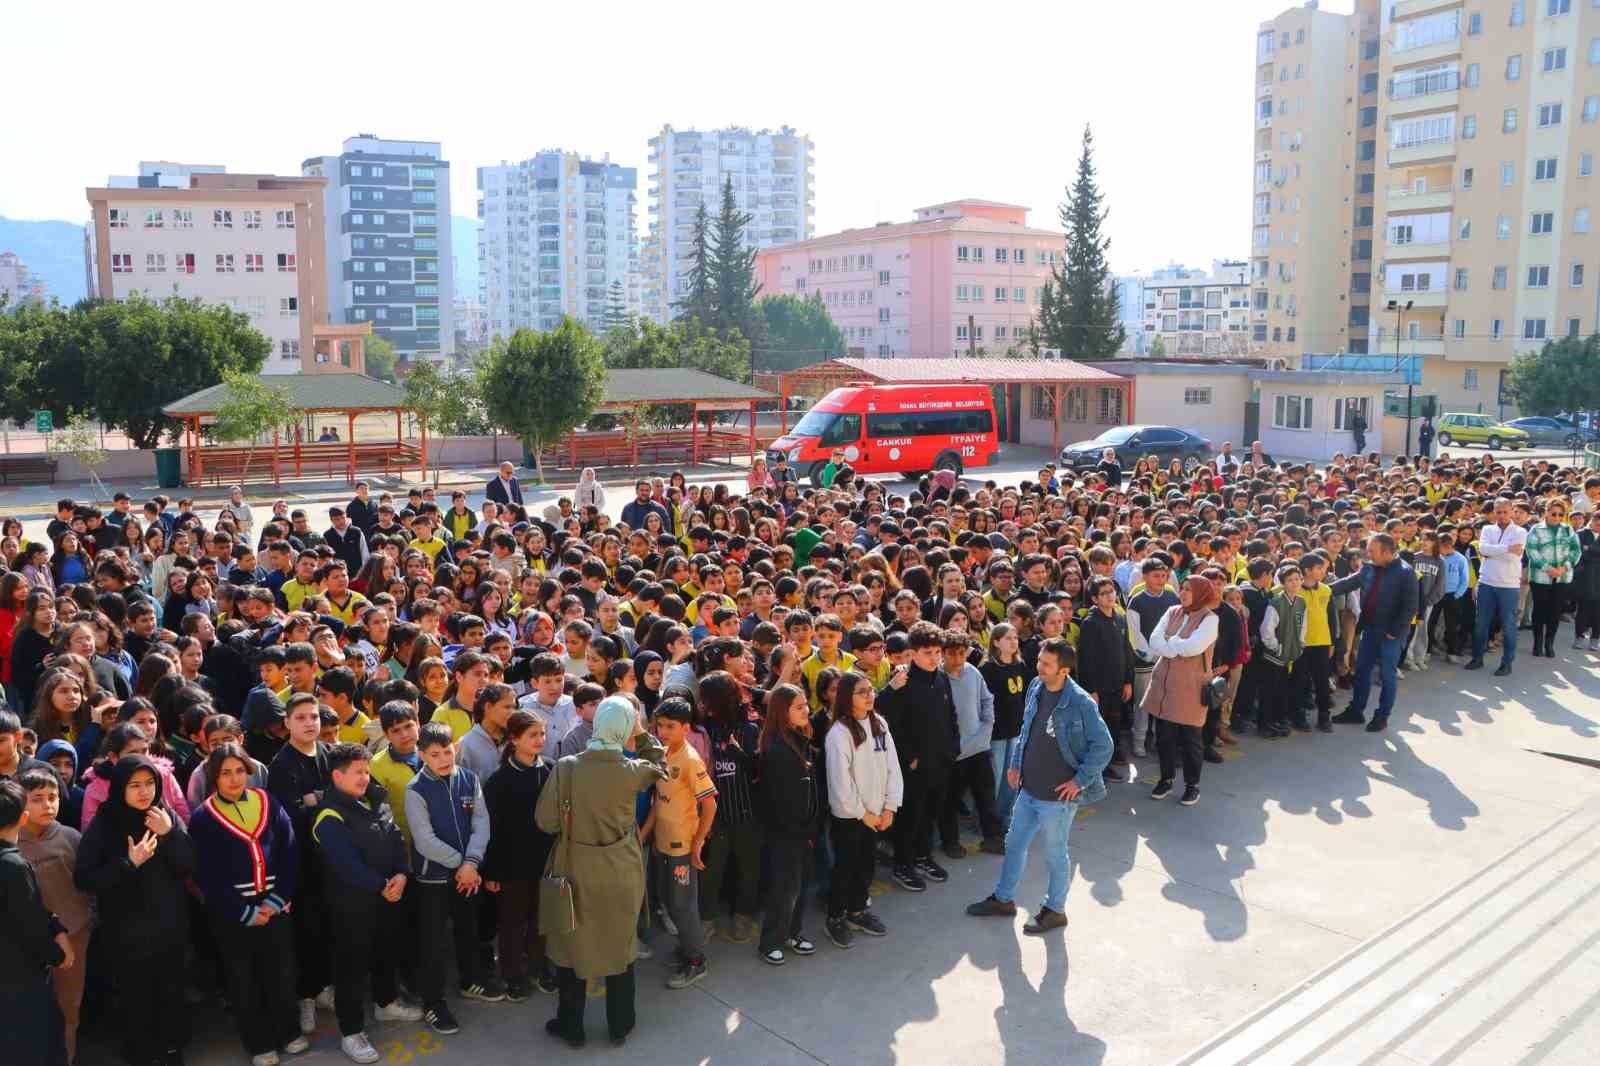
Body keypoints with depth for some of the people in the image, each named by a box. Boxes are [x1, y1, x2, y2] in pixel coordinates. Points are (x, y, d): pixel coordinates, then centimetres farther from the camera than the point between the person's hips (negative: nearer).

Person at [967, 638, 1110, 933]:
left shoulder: (1080, 703, -22)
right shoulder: (1035, 688, -1)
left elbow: (1103, 746, -16)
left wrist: (1080, 780, -14)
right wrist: (1016, 763, 12)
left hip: (1057, 795, -7)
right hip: (1028, 788, 7)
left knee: (1055, 854, 12)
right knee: (1014, 843, 20)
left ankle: (1054, 910, 32)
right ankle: (1003, 899, 39)